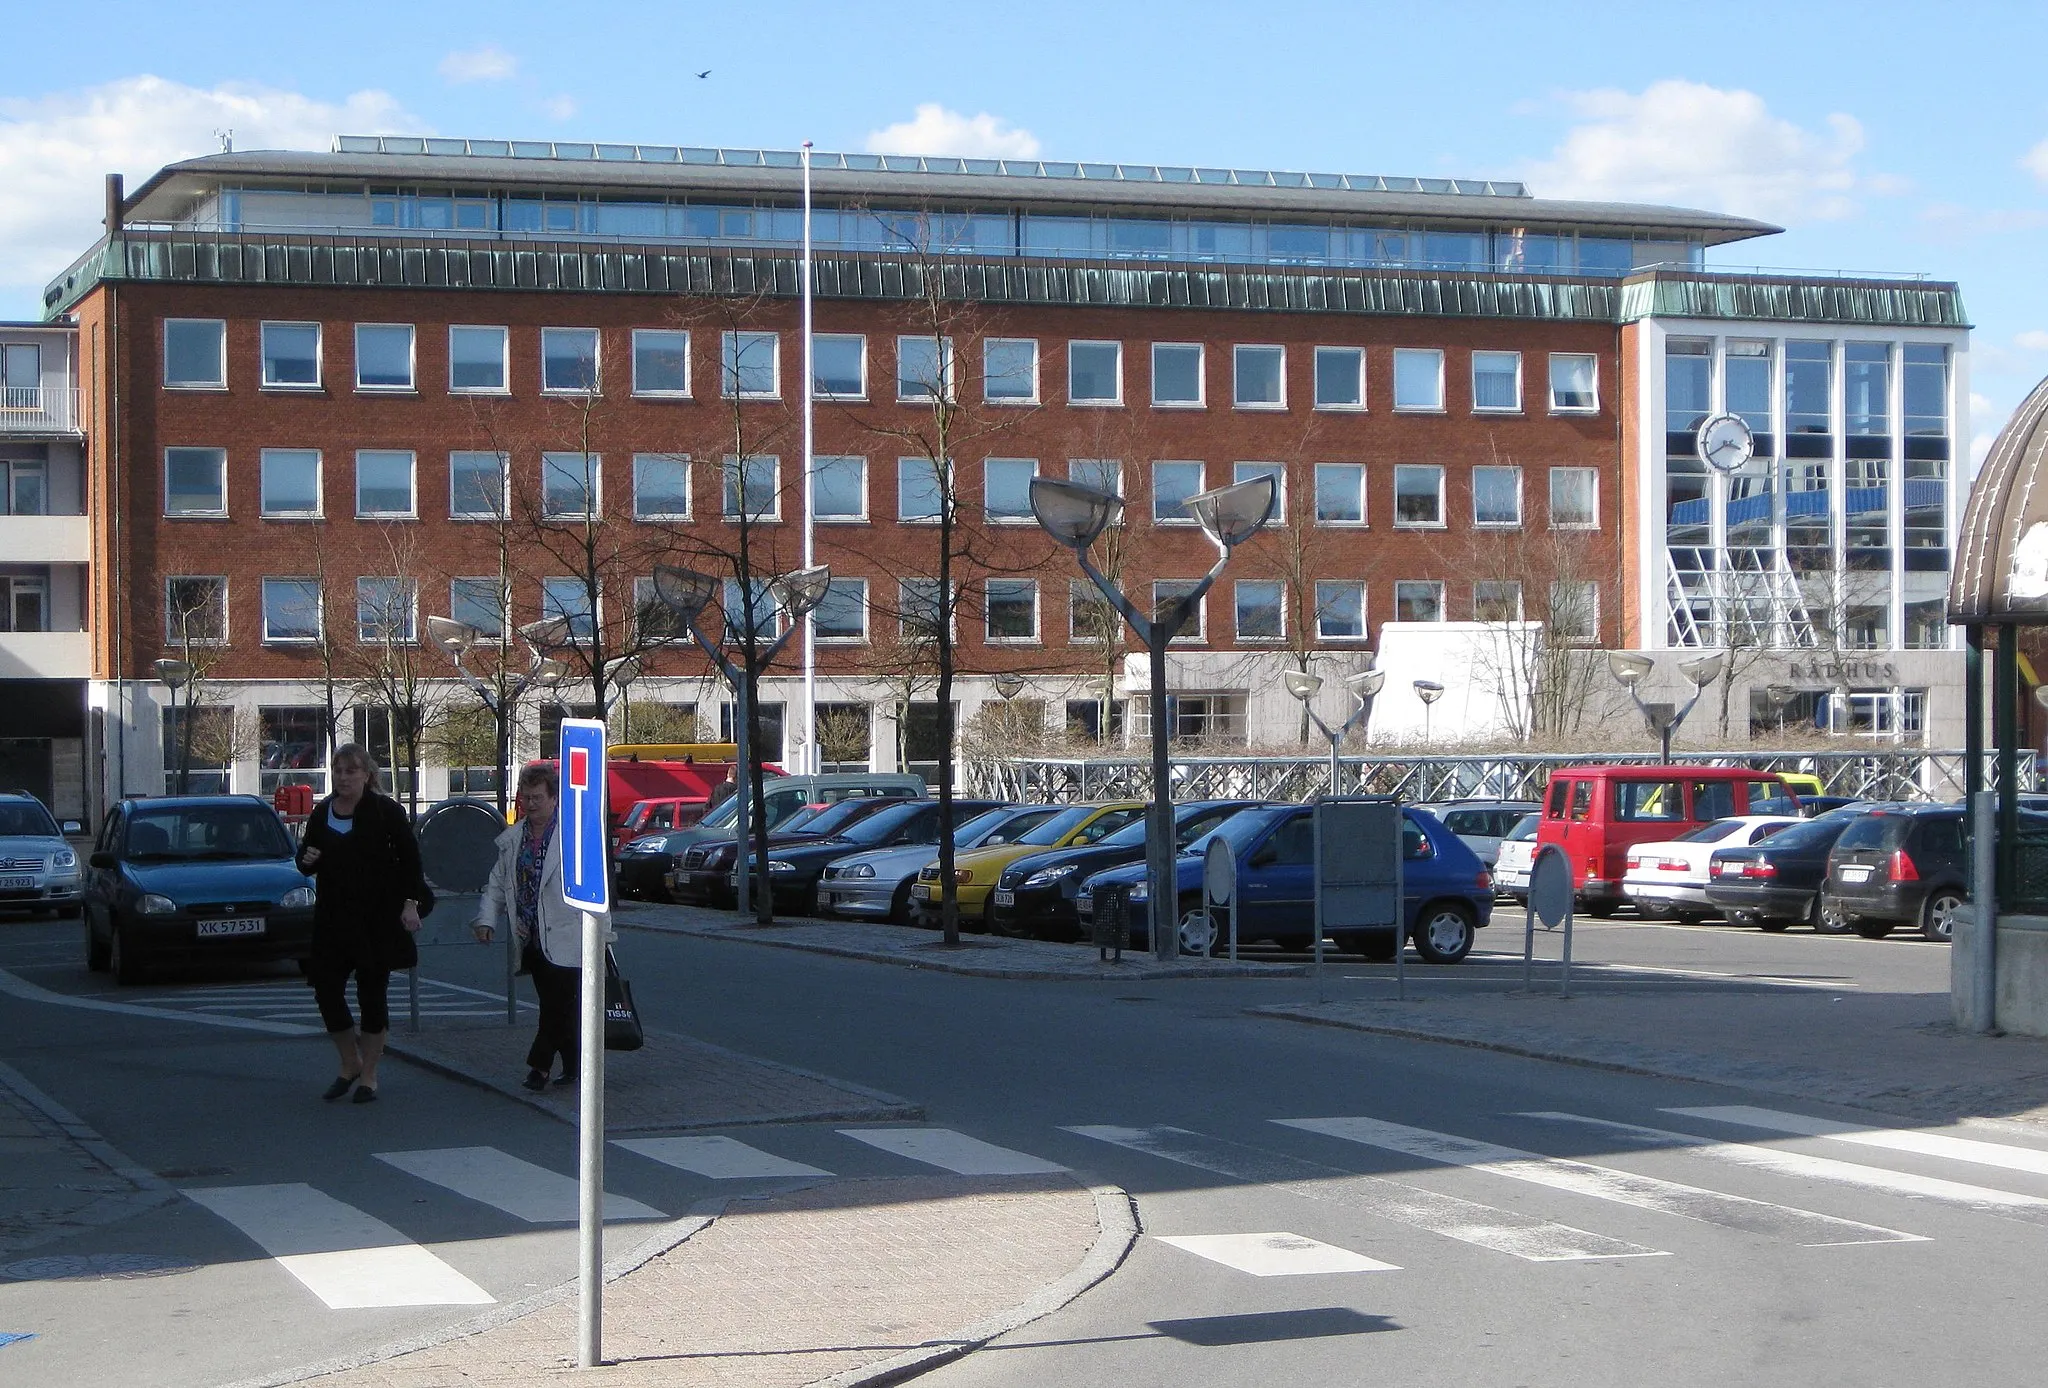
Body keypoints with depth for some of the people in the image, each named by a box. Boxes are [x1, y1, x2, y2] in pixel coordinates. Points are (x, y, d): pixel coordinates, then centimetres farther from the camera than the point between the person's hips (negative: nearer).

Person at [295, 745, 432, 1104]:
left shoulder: (385, 811, -5)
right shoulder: (322, 813, 8)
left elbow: (409, 858, -3)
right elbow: (306, 856, 18)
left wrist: (410, 903, -10)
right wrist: (307, 860, -6)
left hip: (378, 917, -4)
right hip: (333, 919, 4)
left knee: (372, 993, 1)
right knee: (326, 990, 0)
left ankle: (368, 1075, 12)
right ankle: (349, 1064, 21)